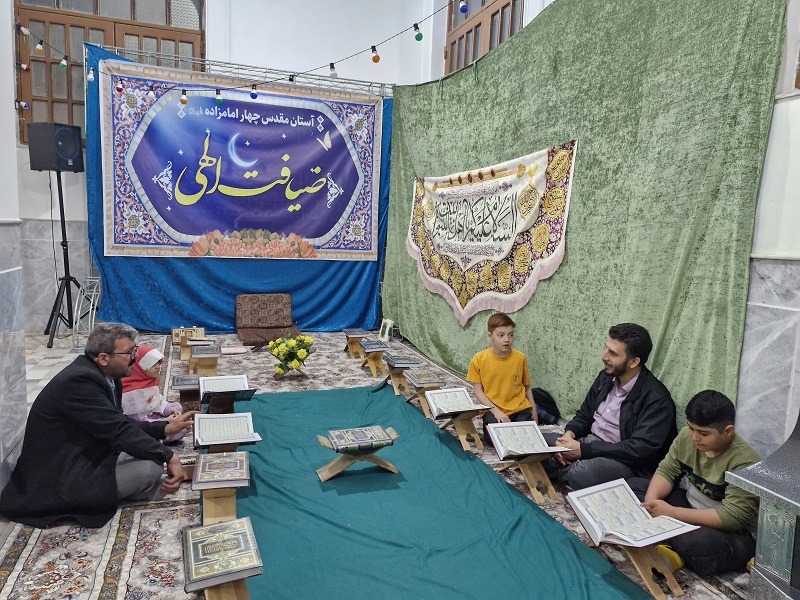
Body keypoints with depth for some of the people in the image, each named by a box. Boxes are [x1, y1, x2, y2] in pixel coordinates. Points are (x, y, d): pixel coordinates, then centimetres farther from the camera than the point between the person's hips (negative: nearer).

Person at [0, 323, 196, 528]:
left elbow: (118, 424, 8)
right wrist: (169, 457, -27)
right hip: (58, 482, -10)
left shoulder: (99, 374, 2)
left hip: (80, 459, 10)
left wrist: (166, 428, -1)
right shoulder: (80, 381, -27)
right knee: (151, 467, -19)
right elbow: (118, 431, -30)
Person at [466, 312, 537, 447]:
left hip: (520, 409, 2)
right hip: (493, 410, -2)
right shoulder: (479, 359, -8)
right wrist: (496, 411, -16)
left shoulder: (520, 358, -3)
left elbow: (527, 387, 9)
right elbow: (478, 391, -5)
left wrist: (533, 412, 3)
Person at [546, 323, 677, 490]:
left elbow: (641, 448, -23)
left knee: (579, 474, -36)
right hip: (589, 441, 6)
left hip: (624, 461, -6)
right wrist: (569, 434, -9)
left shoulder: (656, 399, -17)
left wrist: (584, 450, -24)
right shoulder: (606, 377, 6)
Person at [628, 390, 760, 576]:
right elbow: (666, 471, -2)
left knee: (698, 543, -40)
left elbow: (733, 517, -30)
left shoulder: (744, 463, -27)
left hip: (732, 532, -7)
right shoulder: (687, 435, -8)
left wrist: (671, 512, -31)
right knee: (633, 485, -2)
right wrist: (650, 502, -22)